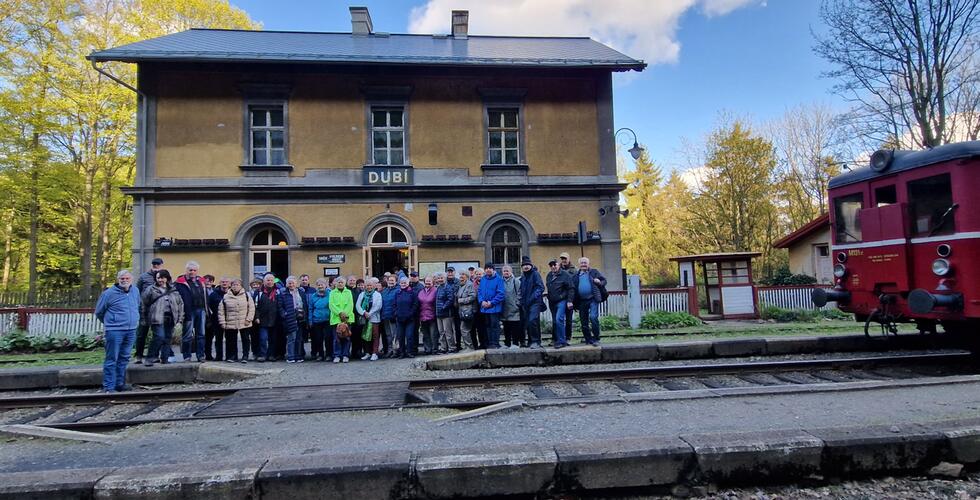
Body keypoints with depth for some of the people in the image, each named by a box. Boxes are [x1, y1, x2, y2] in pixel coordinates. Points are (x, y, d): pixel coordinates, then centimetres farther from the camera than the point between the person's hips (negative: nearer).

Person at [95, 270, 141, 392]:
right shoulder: (109, 293, -8)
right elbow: (99, 312, 4)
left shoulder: (135, 291, 8)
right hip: (115, 331, -5)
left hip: (131, 331, 6)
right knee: (111, 359, -3)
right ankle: (108, 386, 2)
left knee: (124, 358, 13)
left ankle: (120, 383, 22)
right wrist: (109, 322, 14)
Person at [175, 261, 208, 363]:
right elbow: (180, 298, -10)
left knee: (201, 334, 7)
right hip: (189, 311, -5)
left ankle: (200, 355, 12)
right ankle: (187, 356, 9)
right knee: (188, 335, 0)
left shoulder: (201, 282, 16)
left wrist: (207, 310, 12)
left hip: (201, 310, 5)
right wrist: (184, 312, -18)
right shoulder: (181, 282, -2)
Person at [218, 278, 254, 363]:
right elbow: (221, 311, 5)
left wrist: (248, 319, -5)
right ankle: (232, 357, 14)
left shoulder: (246, 295, 2)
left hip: (244, 324, 0)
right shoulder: (225, 297, 4)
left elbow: (251, 308, 1)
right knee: (231, 341, 4)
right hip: (230, 324, 0)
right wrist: (222, 322, 0)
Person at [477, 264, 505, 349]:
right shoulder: (482, 279, 9)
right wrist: (482, 301, -7)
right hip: (485, 307, 5)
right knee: (488, 326, 12)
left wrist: (491, 302, -16)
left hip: (494, 307, -5)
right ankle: (489, 343, 19)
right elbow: (479, 292, 11)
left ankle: (495, 343, 3)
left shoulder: (498, 279, -7)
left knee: (495, 325, -3)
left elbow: (500, 293, -12)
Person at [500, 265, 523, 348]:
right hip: (504, 310, 4)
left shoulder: (516, 281, -1)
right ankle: (507, 343, 18)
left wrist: (517, 303, -9)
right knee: (506, 328, 10)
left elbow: (519, 293, -5)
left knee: (515, 327, -2)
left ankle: (515, 343, 4)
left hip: (514, 308, -4)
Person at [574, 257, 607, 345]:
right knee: (583, 322, 7)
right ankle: (588, 340, 21)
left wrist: (600, 282, -13)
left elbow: (604, 280, 11)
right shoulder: (576, 275, 12)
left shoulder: (594, 272, 8)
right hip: (582, 301, 4)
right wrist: (575, 302, 2)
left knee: (593, 317, -19)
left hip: (593, 299, -3)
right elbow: (573, 288, 12)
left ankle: (596, 339, -6)